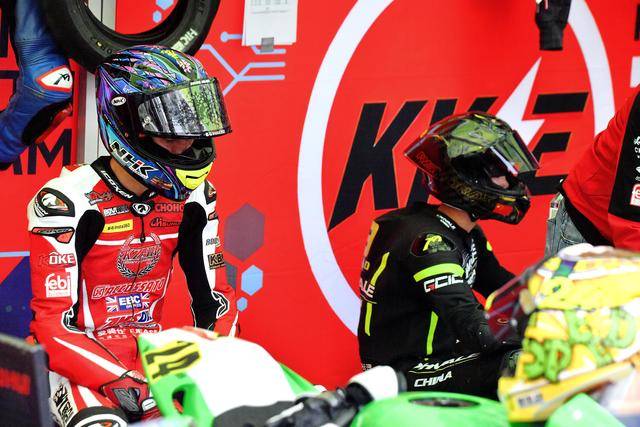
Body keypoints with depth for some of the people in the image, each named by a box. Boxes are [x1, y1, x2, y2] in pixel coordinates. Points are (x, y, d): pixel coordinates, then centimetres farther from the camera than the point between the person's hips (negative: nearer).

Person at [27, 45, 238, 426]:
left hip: (150, 353, 7)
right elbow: (53, 326, -20)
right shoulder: (70, 201, -16)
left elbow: (215, 296, 8)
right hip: (83, 364, -6)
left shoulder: (193, 198, 3)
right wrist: (129, 386, -31)